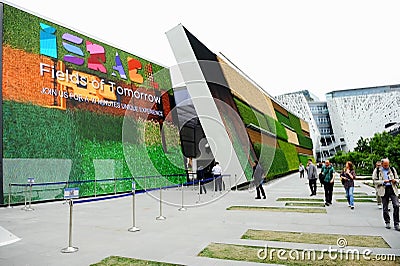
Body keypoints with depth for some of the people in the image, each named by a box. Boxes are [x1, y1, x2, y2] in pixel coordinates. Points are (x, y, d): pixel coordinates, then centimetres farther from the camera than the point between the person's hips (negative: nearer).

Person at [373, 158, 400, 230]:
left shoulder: (392, 169, 11)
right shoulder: (378, 171, 4)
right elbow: (375, 181, 1)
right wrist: (383, 181, -13)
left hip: (393, 189, 1)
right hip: (384, 190, -1)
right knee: (385, 208, 5)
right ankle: (387, 222, 21)